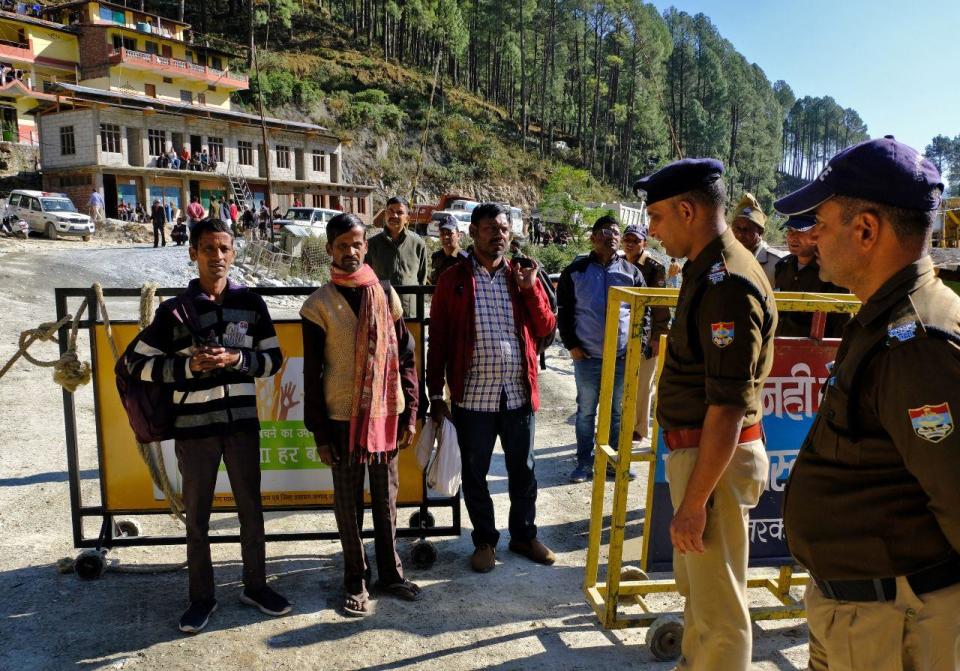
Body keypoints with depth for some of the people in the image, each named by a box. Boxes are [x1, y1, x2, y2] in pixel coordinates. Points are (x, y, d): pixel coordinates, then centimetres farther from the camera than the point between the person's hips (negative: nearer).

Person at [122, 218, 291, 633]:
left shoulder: (251, 303, 2)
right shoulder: (174, 310, -2)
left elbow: (274, 358, 4)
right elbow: (139, 363, 0)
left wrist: (236, 359, -14)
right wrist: (189, 365, -15)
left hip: (242, 422, 2)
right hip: (194, 426, -1)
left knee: (251, 507, 12)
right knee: (197, 514, 10)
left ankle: (255, 586, 30)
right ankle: (201, 597, 26)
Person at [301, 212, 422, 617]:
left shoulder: (386, 295, 3)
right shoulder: (319, 304, -5)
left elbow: (405, 357, 5)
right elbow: (312, 374, -4)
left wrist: (410, 413, 1)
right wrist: (319, 432, -6)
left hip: (385, 414, 2)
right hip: (343, 418, -2)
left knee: (386, 499, 14)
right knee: (348, 504, 9)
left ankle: (390, 573, 29)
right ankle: (356, 580, 24)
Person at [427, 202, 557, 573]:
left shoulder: (522, 276, 8)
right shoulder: (453, 280, -1)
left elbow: (546, 328, 3)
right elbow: (438, 339, -1)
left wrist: (530, 288, -11)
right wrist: (436, 394, -3)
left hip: (519, 394, 3)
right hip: (473, 396, -2)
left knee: (523, 470, 15)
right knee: (475, 474, 10)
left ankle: (524, 534, 34)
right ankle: (485, 540, 29)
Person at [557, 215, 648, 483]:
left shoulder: (632, 272, 6)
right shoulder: (576, 271, 1)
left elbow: (643, 312, 9)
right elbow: (564, 311, 3)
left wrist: (640, 344, -1)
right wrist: (571, 344, -5)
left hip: (623, 357, 1)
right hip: (586, 357, -1)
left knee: (618, 411, 11)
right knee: (586, 411, 8)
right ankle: (584, 462, 19)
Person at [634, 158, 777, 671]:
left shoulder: (726, 283, -22)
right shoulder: (707, 270, 10)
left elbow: (729, 408, -25)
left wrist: (693, 502, -22)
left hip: (716, 457, -11)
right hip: (694, 449, 11)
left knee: (718, 607, 3)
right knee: (696, 588, 27)